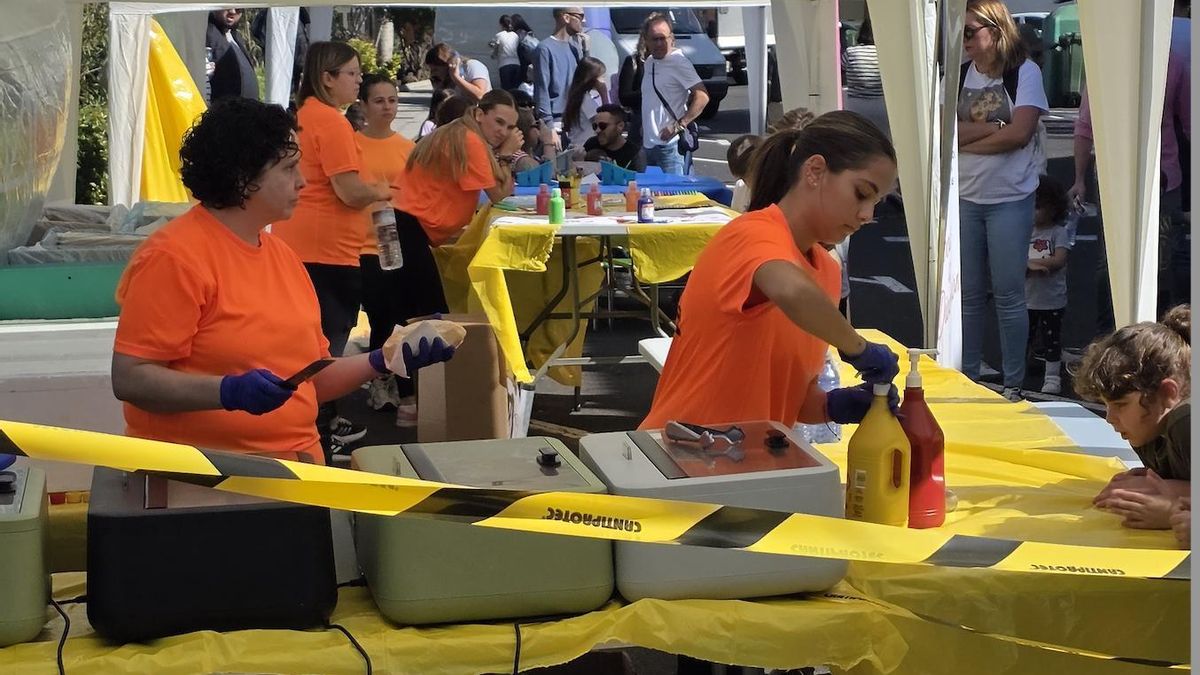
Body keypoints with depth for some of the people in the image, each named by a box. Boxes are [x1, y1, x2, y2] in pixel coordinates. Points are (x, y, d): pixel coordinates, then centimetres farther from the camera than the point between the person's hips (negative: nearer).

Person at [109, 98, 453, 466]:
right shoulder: (175, 256, -9)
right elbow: (130, 378, -13)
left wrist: (381, 361, 7)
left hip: (295, 469, 7)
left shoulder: (283, 256, 16)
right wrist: (228, 392, -24)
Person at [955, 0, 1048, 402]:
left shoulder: (1025, 73, -5)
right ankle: (966, 378, 19)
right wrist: (993, 127, -14)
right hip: (964, 198, 4)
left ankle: (1014, 383, 10)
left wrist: (966, 140, -7)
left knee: (1008, 295, 1)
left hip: (1010, 199, -4)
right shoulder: (959, 74, 5)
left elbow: (1019, 133, -15)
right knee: (969, 294, 9)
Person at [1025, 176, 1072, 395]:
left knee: (1051, 339, 3)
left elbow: (1059, 261, -18)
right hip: (1027, 298, 4)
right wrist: (1032, 266, -19)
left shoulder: (1059, 232, -6)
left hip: (1052, 300, -4)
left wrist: (1029, 262, -15)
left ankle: (1052, 377, 11)